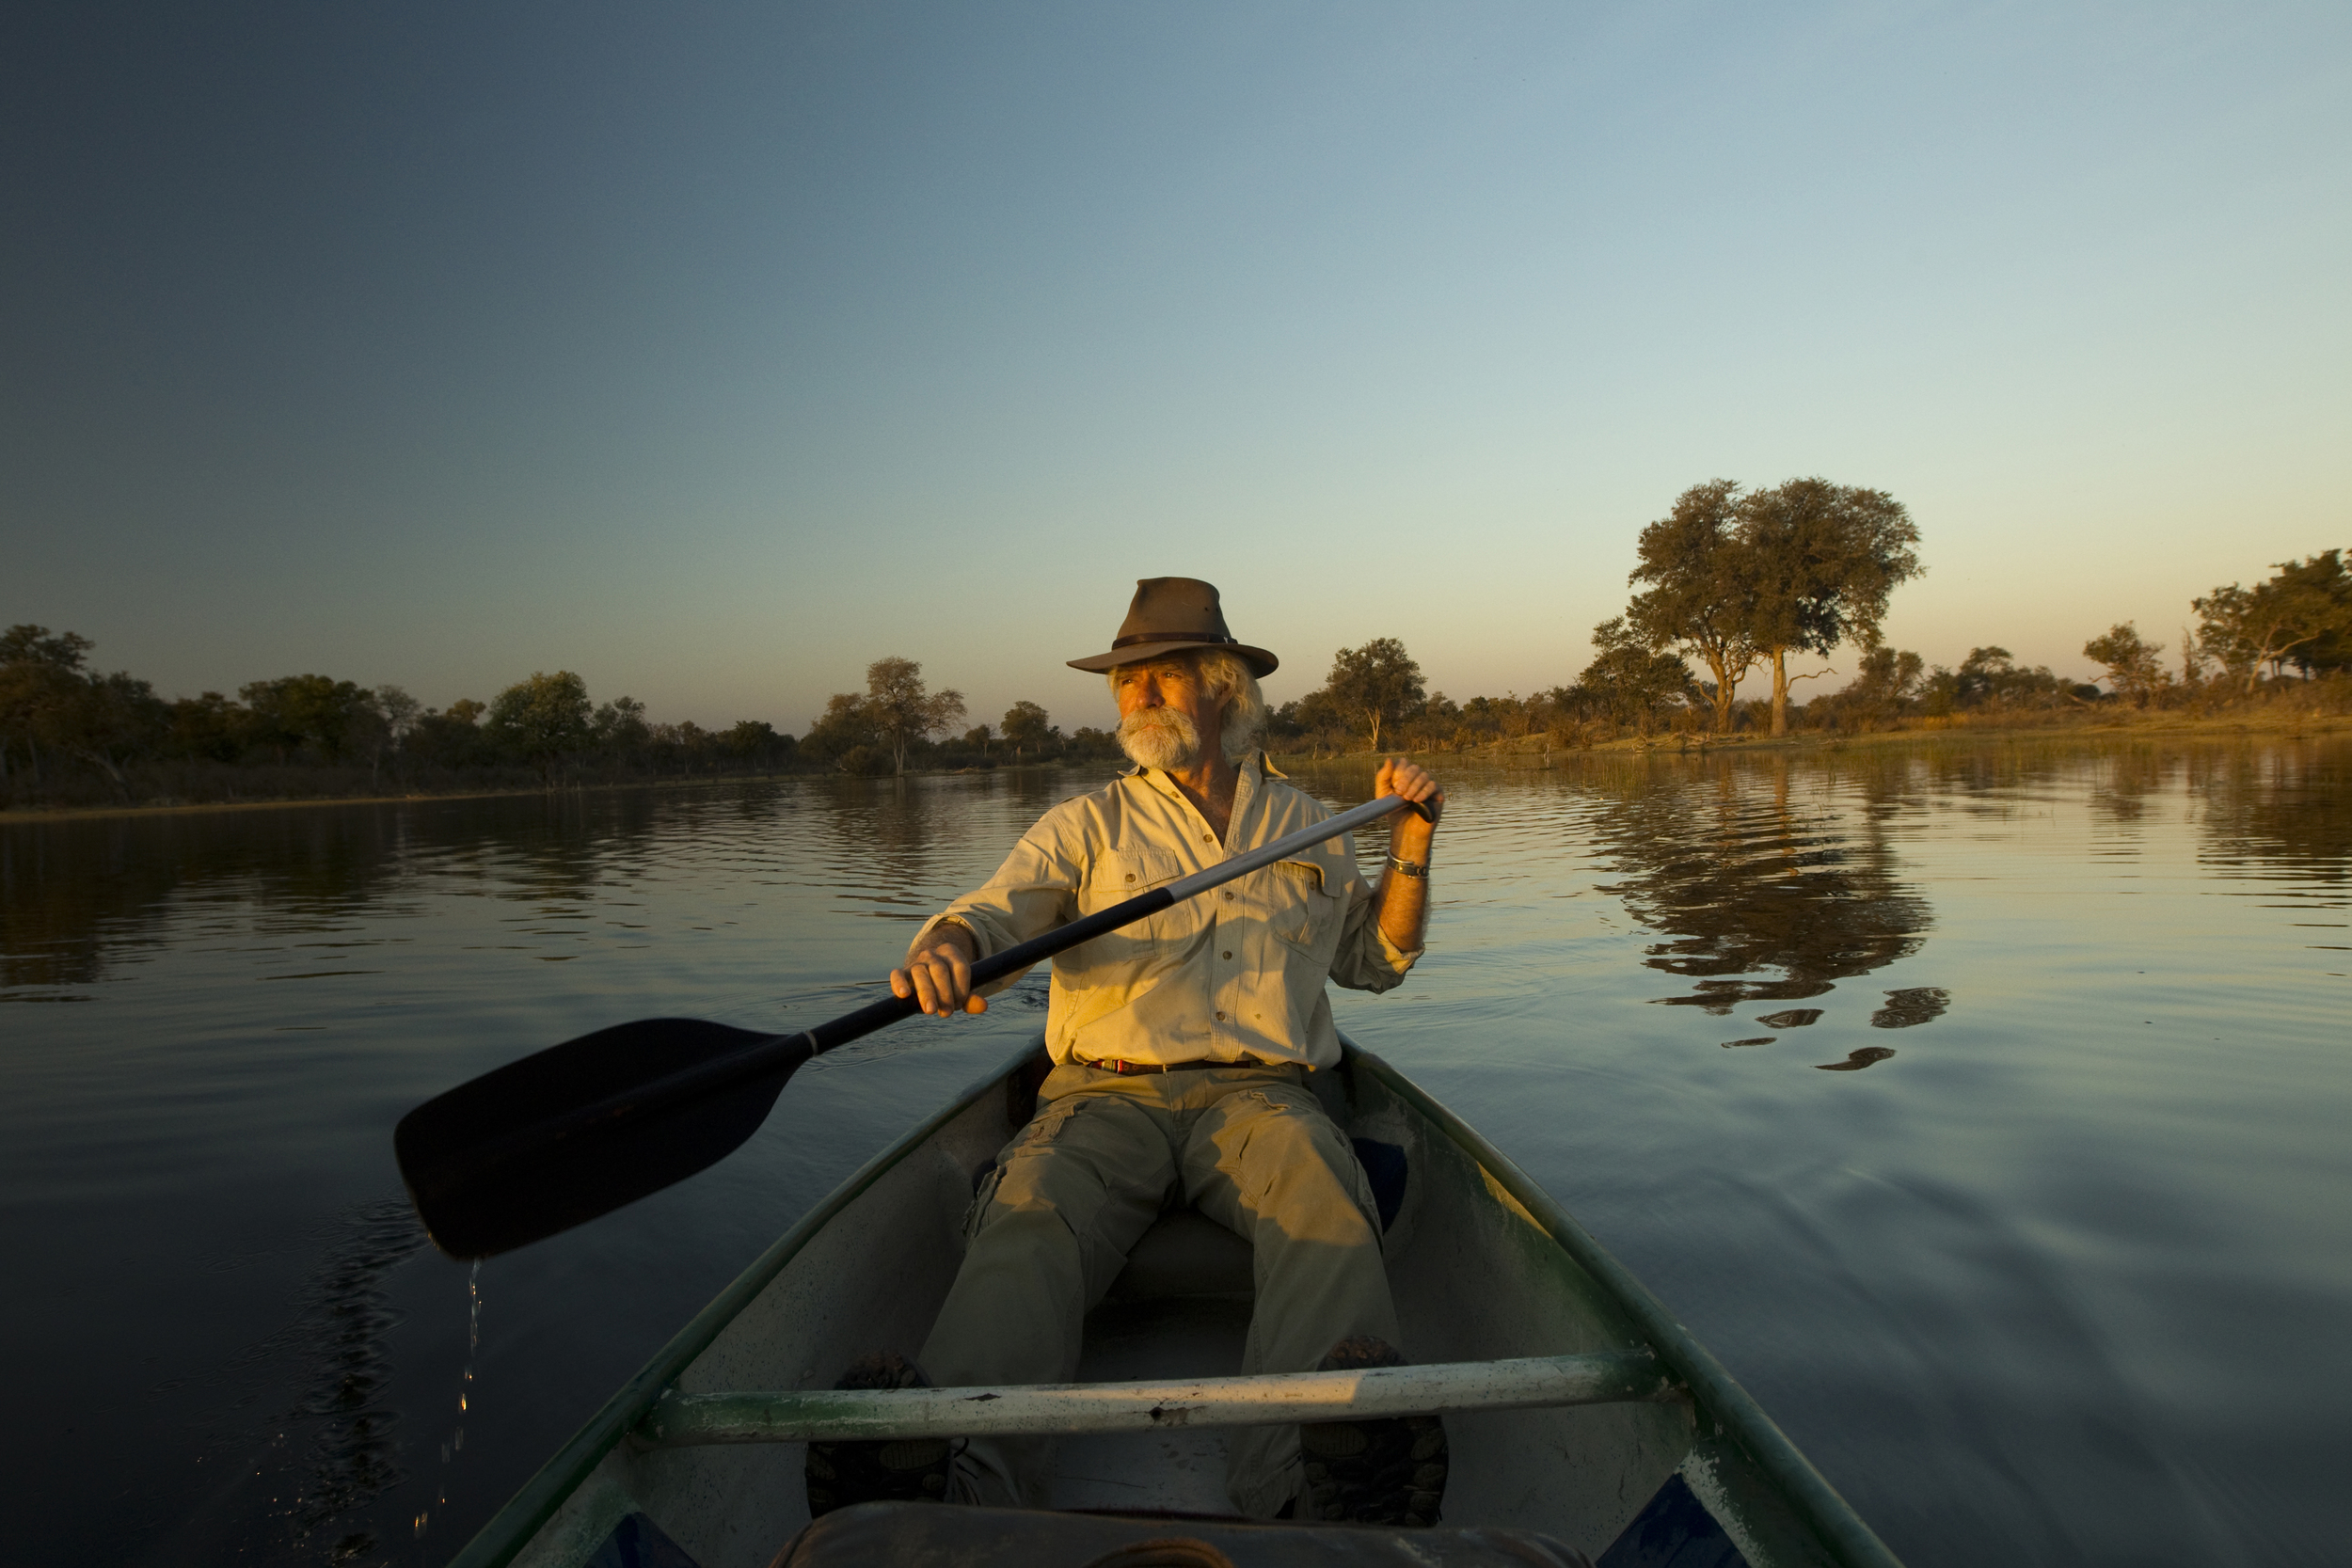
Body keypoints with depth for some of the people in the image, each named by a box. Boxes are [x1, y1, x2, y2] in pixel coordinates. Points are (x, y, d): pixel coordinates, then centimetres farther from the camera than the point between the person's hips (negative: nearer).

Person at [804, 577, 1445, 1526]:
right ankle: (962, 1474, -54)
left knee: (1327, 1207, -35)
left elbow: (1376, 959, 32)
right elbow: (994, 912, -1)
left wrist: (1411, 839, 20)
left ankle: (1311, 1477, -56)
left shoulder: (1304, 823, 23)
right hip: (1107, 1094, 0)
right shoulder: (1088, 825, 16)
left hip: (1258, 1092, 1)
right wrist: (944, 948, -25)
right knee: (1030, 1216, -33)